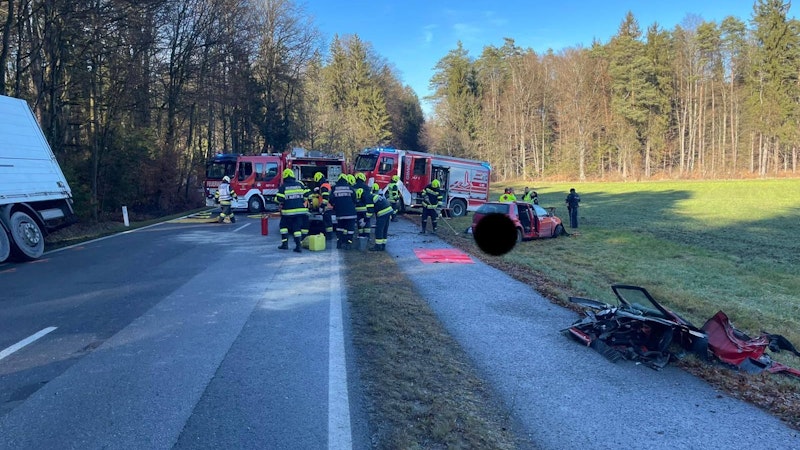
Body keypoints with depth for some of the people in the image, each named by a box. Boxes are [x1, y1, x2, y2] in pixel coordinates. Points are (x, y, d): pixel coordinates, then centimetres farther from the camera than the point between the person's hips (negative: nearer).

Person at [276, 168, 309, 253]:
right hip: (300, 210, 3)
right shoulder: (300, 184, 3)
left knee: (284, 226, 17)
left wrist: (281, 203, 12)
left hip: (288, 211, -2)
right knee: (297, 227, 7)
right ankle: (298, 246, -1)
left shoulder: (283, 186, -6)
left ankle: (285, 243, 12)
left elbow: (279, 198, -9)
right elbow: (306, 194, 5)